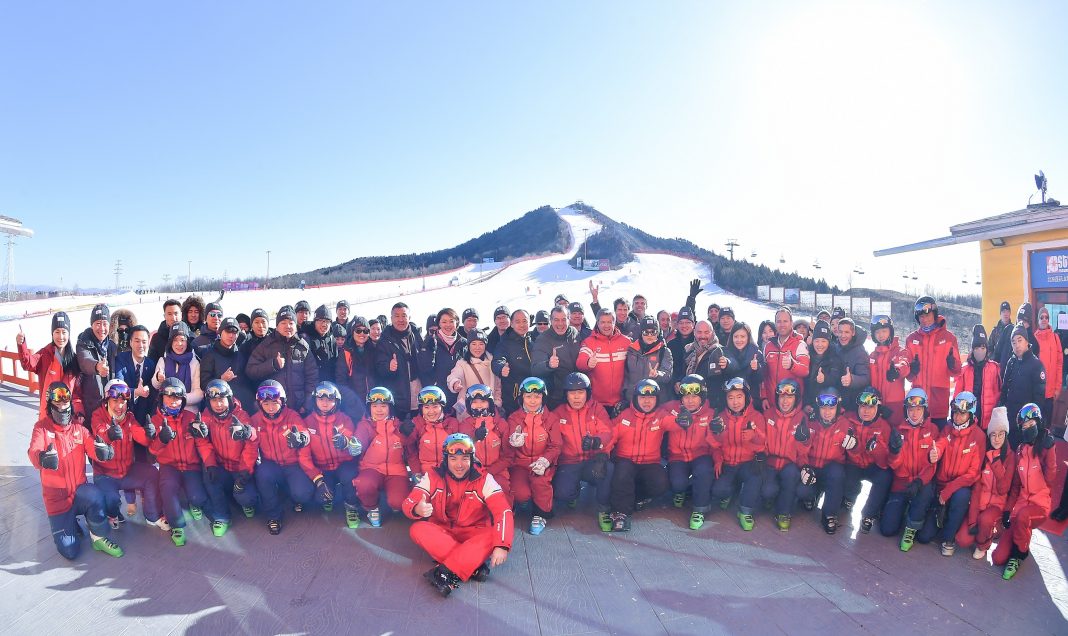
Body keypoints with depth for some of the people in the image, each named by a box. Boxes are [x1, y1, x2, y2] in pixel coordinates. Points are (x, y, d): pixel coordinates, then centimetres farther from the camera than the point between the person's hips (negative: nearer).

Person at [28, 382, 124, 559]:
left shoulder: (78, 428, 3)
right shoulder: (42, 428, -6)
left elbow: (93, 448, -11)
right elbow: (34, 452, -25)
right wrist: (43, 458, -51)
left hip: (79, 491, 2)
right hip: (57, 497, -1)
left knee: (95, 496, -36)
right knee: (70, 551, -8)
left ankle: (100, 537, -13)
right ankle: (69, 522, 25)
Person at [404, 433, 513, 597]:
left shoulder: (484, 479, -12)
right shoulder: (433, 477, -8)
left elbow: (503, 511, -21)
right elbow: (408, 503, -17)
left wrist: (502, 546, -35)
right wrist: (417, 509, -43)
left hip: (474, 535, -1)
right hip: (441, 533, 2)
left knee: (492, 536, -31)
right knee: (418, 529, -28)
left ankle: (446, 572, -32)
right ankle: (474, 566, -31)